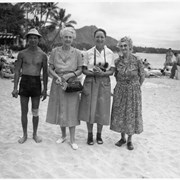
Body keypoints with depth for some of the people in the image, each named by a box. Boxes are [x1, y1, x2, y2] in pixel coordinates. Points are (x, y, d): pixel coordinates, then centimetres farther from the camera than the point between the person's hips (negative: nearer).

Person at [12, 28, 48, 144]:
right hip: (24, 82, 0)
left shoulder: (43, 55, 1)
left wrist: (45, 89, 2)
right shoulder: (22, 54, 2)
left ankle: (35, 134, 25)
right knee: (24, 111, 7)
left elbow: (45, 73, 5)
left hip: (36, 83, 0)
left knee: (35, 112, 8)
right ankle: (25, 135, 23)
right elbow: (17, 71, 2)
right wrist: (15, 88, -4)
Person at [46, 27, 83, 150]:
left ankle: (72, 140, 11)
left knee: (71, 111, 0)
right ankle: (63, 135, 30)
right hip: (58, 84, 2)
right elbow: (50, 68, 2)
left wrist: (70, 74, -17)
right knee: (59, 110, 11)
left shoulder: (77, 53, -2)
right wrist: (57, 76, -17)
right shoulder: (55, 51, 2)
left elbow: (80, 70, 0)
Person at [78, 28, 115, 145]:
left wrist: (103, 73, -18)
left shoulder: (110, 53, 3)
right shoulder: (88, 53, 1)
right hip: (90, 83, -1)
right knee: (89, 109, 2)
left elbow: (112, 71, 2)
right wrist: (93, 73, -18)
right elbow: (84, 70, 1)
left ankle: (99, 134, 24)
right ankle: (90, 134, 20)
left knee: (102, 109, 5)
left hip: (104, 83, 1)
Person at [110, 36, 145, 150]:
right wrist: (122, 85, 13)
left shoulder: (137, 61, -10)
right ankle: (123, 138, 26)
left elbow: (142, 77, 1)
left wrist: (134, 87, 6)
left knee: (132, 115, 5)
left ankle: (130, 140, 20)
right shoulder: (117, 61, -2)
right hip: (120, 91, 3)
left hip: (133, 92, -3)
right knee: (120, 114, 9)